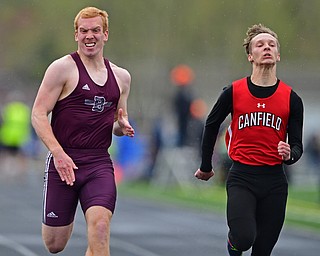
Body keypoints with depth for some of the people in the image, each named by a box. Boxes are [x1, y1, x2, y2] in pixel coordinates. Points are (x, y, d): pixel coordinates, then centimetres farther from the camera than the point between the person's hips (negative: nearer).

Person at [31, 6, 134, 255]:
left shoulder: (121, 77, 13)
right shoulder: (63, 68, -3)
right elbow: (38, 114, -7)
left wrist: (122, 126, 0)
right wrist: (58, 153, -19)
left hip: (100, 163, 3)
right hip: (63, 160, -3)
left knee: (100, 227, -21)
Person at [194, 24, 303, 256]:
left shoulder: (291, 99, 2)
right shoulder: (233, 93, -1)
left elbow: (297, 145, 6)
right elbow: (211, 126, 15)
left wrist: (290, 154, -18)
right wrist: (206, 166, 22)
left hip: (274, 180, 2)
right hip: (241, 177, -2)